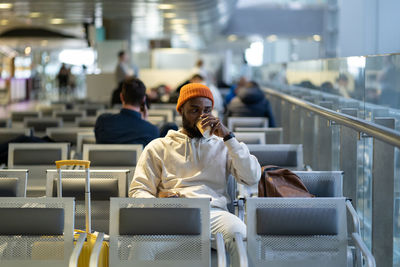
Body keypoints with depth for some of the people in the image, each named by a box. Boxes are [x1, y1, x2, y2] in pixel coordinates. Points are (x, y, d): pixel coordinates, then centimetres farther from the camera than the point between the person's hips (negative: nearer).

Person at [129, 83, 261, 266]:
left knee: (240, 234, -36)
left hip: (214, 212, 1)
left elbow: (252, 178, 9)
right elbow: (138, 190, 14)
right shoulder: (158, 147, 22)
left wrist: (227, 136, 3)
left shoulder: (222, 146, 25)